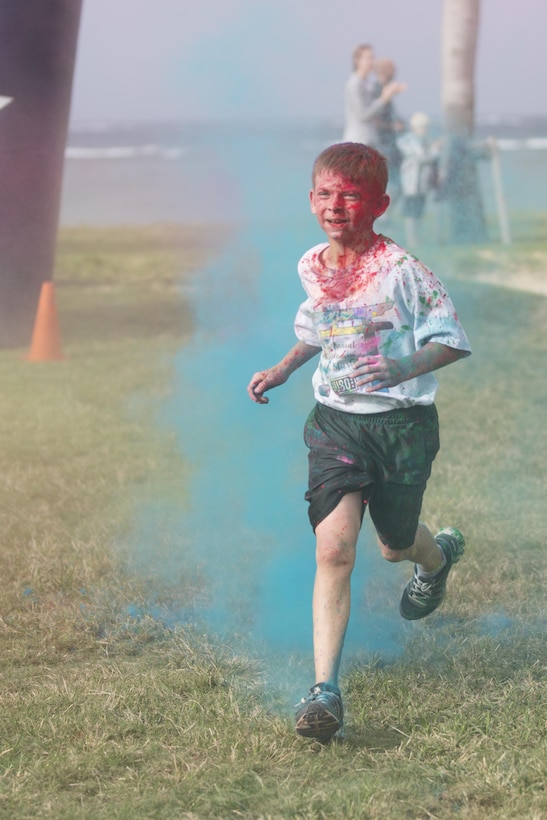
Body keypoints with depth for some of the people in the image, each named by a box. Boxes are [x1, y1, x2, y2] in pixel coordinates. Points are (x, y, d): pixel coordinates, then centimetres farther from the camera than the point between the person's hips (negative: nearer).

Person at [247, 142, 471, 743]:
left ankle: (440, 553, 58)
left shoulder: (400, 270, -15)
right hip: (335, 422, 3)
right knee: (333, 547, -14)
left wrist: (406, 368, -29)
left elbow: (453, 340, -13)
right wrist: (281, 372, 11)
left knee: (395, 545, 17)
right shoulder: (311, 268, 3)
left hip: (402, 424, -3)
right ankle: (325, 689, -19)